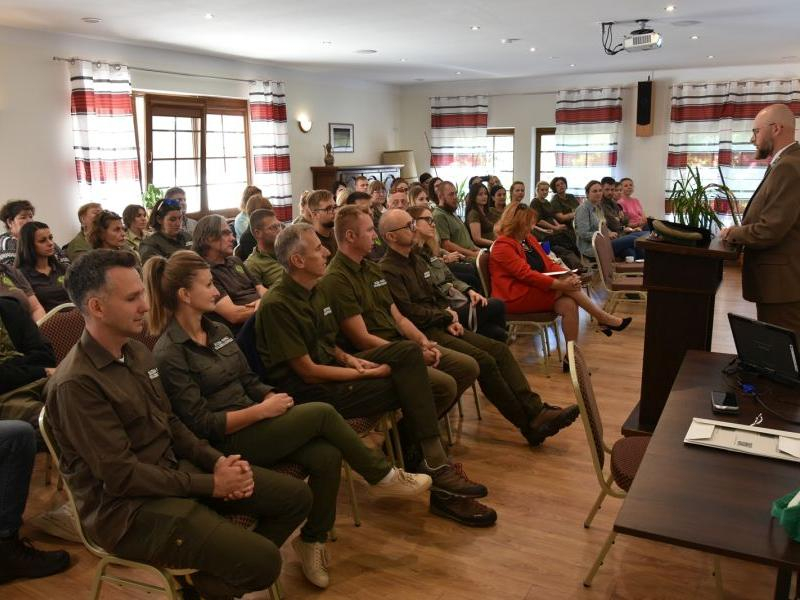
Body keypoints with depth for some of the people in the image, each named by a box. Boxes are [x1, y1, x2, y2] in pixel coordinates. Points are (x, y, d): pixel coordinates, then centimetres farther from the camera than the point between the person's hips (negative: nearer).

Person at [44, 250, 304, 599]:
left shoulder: (137, 351, 5)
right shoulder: (76, 384, -22)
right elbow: (122, 477, -22)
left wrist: (217, 461, -3)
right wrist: (212, 485, -17)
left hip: (174, 471, 9)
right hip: (127, 507, -8)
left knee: (295, 497, 5)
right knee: (263, 561, -21)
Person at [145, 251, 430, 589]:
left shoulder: (218, 331, 10)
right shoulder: (169, 354, -15)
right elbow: (201, 424, -18)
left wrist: (272, 398, -6)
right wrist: (262, 410, -19)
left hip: (252, 424, 7)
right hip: (224, 443, -7)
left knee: (327, 456, -17)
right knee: (321, 413, -18)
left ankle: (313, 540, 3)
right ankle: (382, 477, 2)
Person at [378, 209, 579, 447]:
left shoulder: (416, 259, 18)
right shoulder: (388, 270, -12)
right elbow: (409, 313, -18)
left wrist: (449, 318, 3)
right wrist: (446, 315, -5)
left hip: (439, 326, 9)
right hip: (423, 333, -9)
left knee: (499, 349, -6)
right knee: (484, 361, -22)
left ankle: (536, 411, -10)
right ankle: (529, 424, -11)